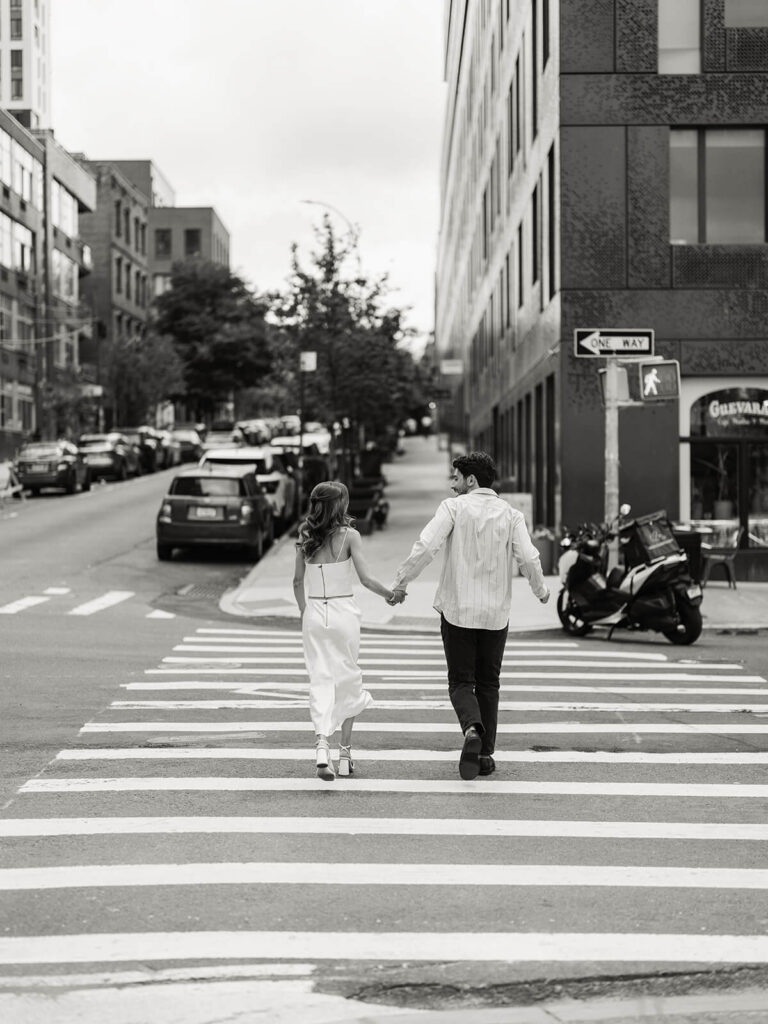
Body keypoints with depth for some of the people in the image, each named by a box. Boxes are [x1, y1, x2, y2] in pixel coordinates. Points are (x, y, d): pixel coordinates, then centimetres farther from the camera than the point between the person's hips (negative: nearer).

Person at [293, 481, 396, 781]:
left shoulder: (305, 537, 3)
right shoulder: (349, 536, -8)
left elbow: (298, 581, 8)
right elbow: (365, 579, -12)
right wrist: (391, 594, 4)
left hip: (314, 613, 2)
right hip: (344, 612, -2)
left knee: (320, 679, 1)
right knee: (348, 680, 11)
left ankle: (322, 744, -20)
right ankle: (345, 753, 15)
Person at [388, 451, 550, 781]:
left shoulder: (454, 507, -5)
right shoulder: (510, 514, 2)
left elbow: (425, 547, -15)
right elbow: (528, 558, -7)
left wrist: (400, 582, -6)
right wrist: (541, 590, 11)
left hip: (457, 611, -3)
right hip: (496, 614, 3)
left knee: (460, 681, 5)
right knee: (488, 684, 14)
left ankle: (472, 729, -23)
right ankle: (485, 754, 13)